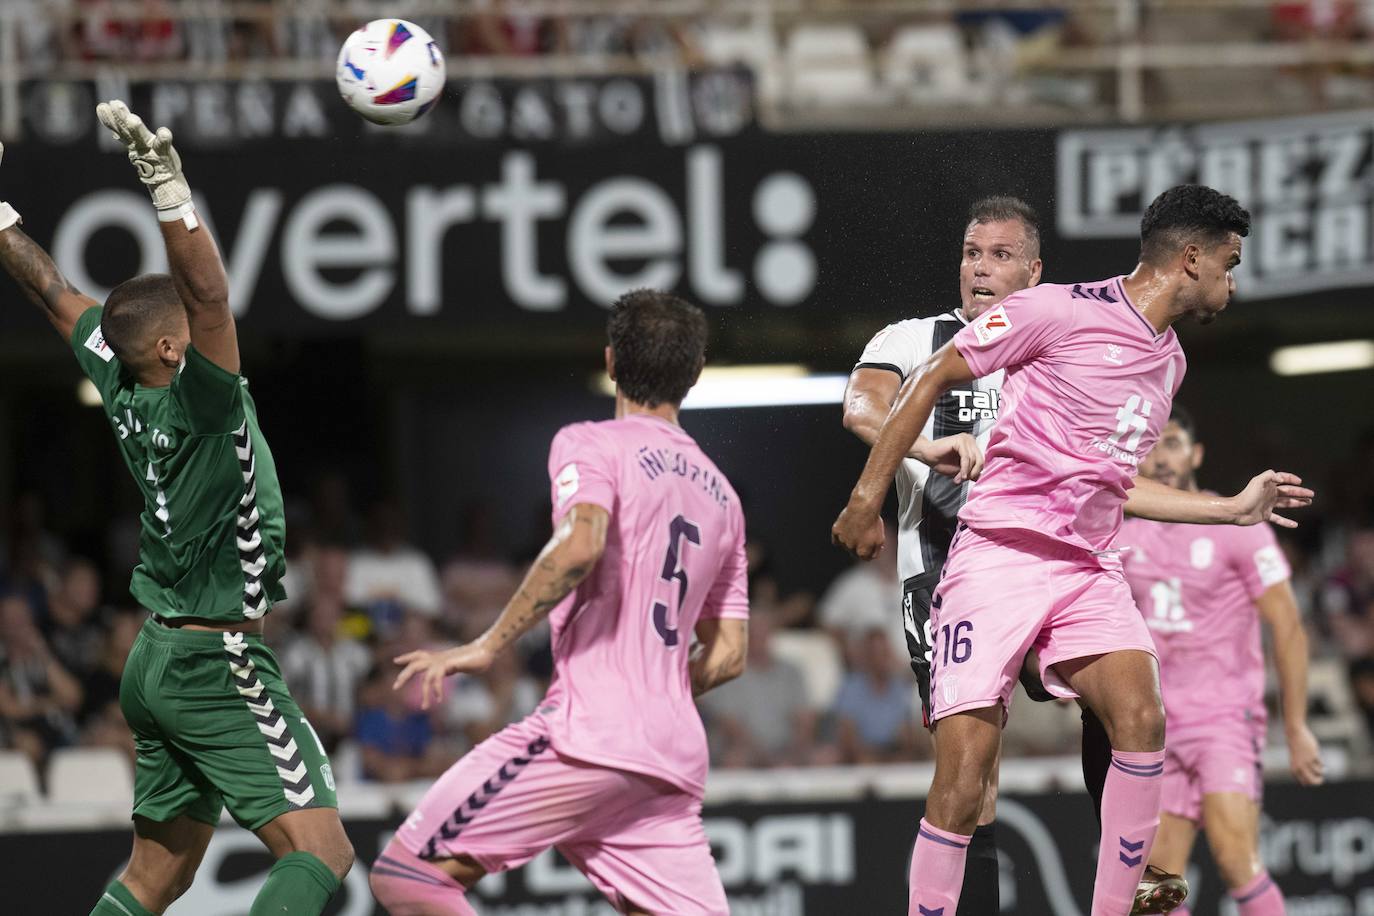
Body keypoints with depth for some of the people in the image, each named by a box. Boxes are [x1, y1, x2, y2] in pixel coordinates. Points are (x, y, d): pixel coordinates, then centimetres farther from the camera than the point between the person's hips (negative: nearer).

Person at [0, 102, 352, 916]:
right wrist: (171, 190, -44)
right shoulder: (197, 403, -18)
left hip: (158, 665, 9)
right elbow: (209, 293, -34)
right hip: (218, 666, -9)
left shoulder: (123, 390, 3)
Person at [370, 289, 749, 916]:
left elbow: (581, 543, -20)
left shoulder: (588, 445, 1)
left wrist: (488, 646, -15)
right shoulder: (721, 494, 22)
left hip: (590, 736, -7)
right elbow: (728, 656, 22)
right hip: (675, 761, 7)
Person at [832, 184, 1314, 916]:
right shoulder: (1063, 310, -8)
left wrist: (1234, 509, 24)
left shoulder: (1169, 359, 16)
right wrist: (868, 497, -4)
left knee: (1140, 719, -19)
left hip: (1089, 568, 6)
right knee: (962, 784, -12)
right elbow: (931, 379, -3)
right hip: (1001, 552, -6)